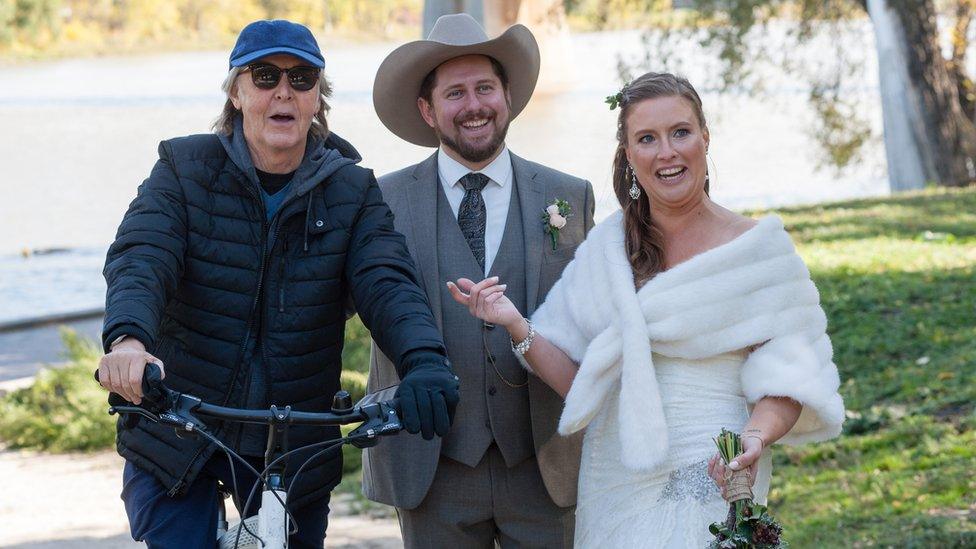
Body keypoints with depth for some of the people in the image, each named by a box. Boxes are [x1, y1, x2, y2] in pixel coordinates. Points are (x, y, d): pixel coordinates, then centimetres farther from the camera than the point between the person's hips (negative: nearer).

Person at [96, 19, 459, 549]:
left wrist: (423, 363, -37)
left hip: (296, 449, 2)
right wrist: (127, 339, -41)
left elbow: (387, 284, -15)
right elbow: (138, 260, -19)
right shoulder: (184, 169, -4)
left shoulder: (352, 191, 0)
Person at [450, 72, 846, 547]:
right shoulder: (607, 249, 7)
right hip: (615, 485, 4)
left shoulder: (757, 248, -5)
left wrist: (756, 437, -26)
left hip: (710, 486, -4)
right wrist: (517, 327, -10)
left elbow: (786, 381, -7)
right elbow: (579, 381, 5)